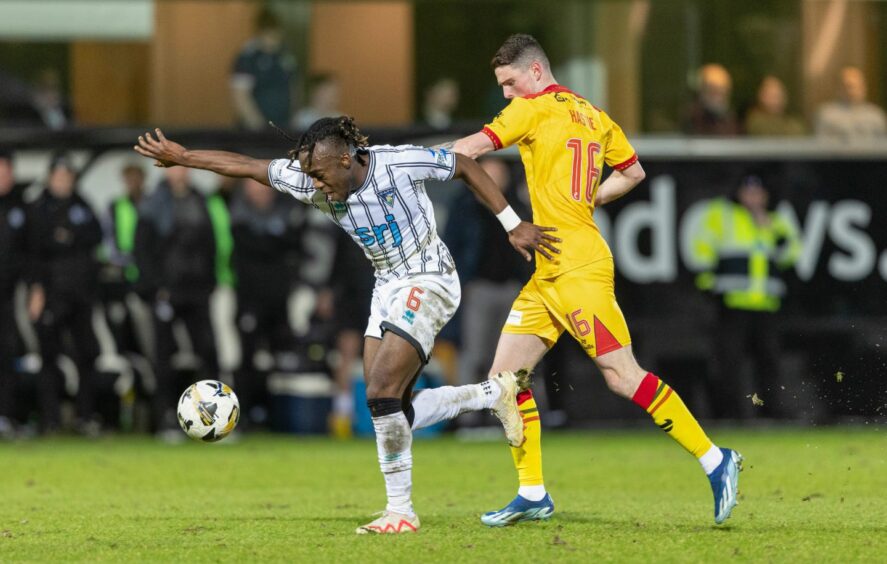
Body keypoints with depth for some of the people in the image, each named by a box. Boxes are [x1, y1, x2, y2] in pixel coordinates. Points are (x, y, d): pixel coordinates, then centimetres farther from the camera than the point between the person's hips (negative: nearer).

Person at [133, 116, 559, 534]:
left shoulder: (400, 163, -22)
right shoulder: (312, 182, -7)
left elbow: (465, 167, -9)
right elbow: (246, 166, -1)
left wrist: (513, 225, -7)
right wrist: (180, 158, 1)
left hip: (428, 281, -7)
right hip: (388, 287, 7)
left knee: (382, 394, -18)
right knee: (393, 413, 1)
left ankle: (400, 511, -9)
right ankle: (495, 393, 18)